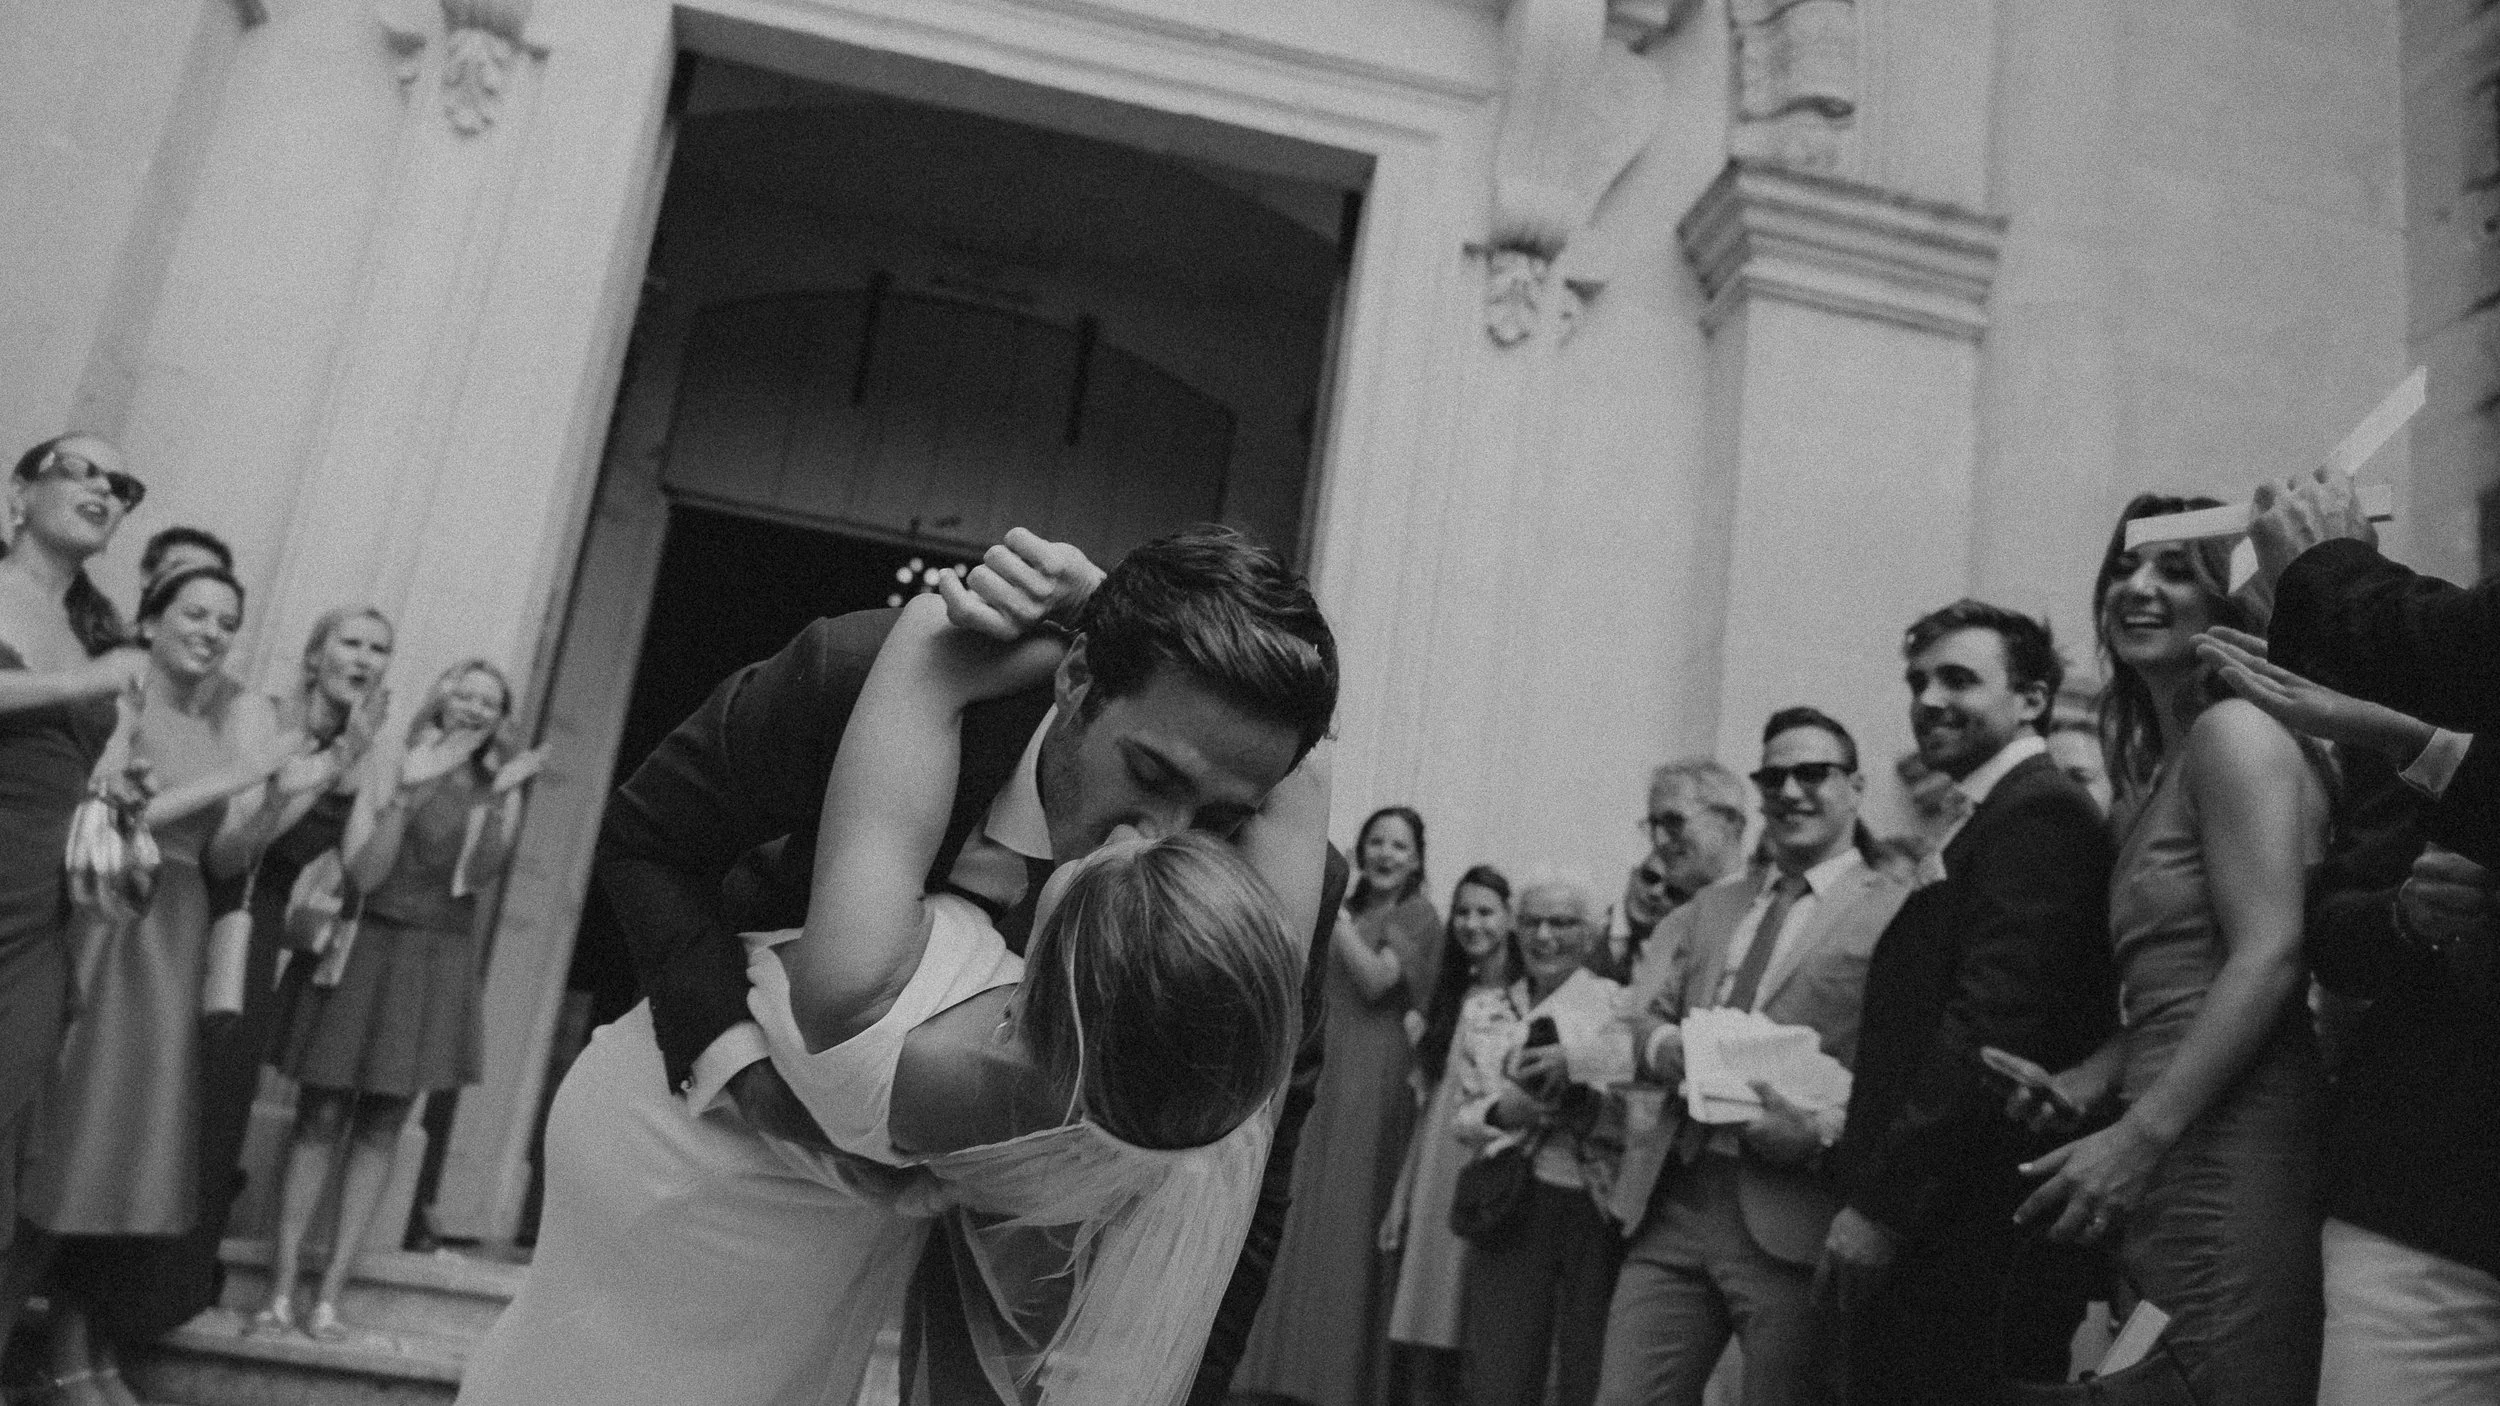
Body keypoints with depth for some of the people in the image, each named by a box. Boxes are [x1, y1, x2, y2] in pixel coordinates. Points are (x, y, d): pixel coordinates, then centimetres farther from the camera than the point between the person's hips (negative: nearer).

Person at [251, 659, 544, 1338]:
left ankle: (330, 1294, 10)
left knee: (381, 1125, 5)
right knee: (320, 1115, -1)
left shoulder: (500, 789, 6)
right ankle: (281, 1290, 6)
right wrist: (408, 793, -20)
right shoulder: (390, 773, -1)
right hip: (363, 950, -2)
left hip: (435, 965, 2)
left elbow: (481, 873, -9)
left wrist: (498, 798, -22)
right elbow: (362, 874, -11)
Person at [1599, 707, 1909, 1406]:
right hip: (1671, 1204, 5)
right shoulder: (1711, 905, 19)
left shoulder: (1899, 912, -1)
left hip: (1795, 1218, -5)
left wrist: (1822, 1135, -23)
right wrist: (1666, 1046, -11)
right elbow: (1632, 1012, 12)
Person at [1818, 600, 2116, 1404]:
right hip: (1923, 1233, 9)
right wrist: (1863, 1186, 10)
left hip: (1973, 1241, -9)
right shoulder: (1993, 819, 19)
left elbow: (1993, 1025, -20)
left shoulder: (2038, 813, -11)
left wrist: (1882, 1206, -18)